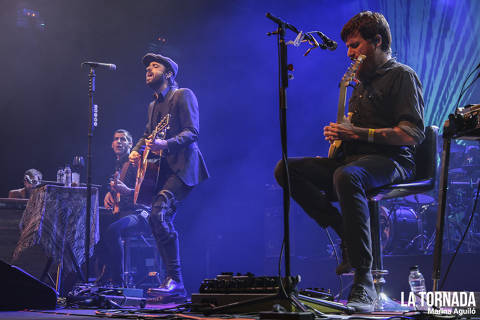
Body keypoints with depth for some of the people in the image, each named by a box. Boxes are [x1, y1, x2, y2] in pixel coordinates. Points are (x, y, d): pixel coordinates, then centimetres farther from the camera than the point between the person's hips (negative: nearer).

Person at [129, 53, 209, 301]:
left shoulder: (183, 95, -3)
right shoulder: (153, 105, 23)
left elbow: (192, 132, -13)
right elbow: (147, 134, 34)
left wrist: (166, 144, -29)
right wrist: (136, 150, 12)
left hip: (182, 168, -9)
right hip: (162, 170, 9)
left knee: (159, 213, -26)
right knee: (158, 221, 1)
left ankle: (175, 281, -24)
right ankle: (172, 283, 7)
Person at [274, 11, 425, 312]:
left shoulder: (402, 75, -2)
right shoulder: (362, 80, 24)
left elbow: (413, 134, -15)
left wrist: (358, 133, -19)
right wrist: (338, 133, 8)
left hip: (390, 161, -8)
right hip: (352, 158, 9)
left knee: (346, 176, -42)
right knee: (286, 169, -10)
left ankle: (364, 282, -40)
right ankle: (348, 236, -14)